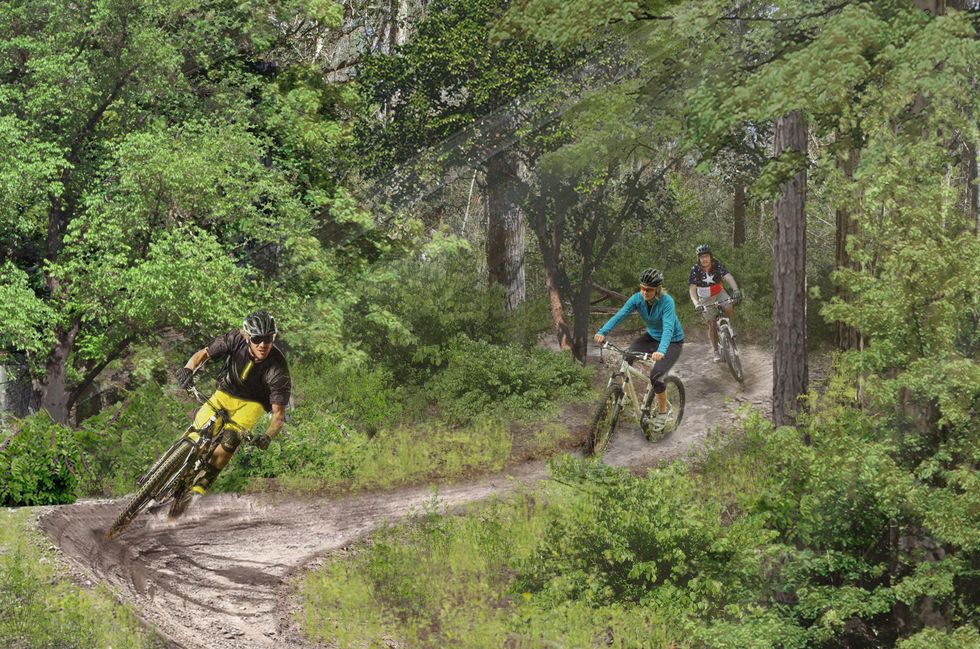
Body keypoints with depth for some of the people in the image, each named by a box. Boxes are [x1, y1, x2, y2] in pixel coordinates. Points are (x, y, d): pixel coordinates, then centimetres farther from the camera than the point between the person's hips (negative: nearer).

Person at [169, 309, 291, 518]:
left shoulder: (278, 369, -30)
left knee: (230, 439, -29)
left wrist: (267, 437, -48)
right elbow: (203, 354, -10)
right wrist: (188, 369, -32)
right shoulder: (236, 340, -24)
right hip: (225, 393, 3)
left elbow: (279, 414, -28)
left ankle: (197, 490, -26)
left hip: (251, 404, -3)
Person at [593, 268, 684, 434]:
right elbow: (619, 315, -27)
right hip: (651, 336, 5)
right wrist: (603, 332, -44)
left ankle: (662, 411, 1)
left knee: (656, 376, -23)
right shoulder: (638, 298, -17)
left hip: (672, 342, -5)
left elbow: (668, 328, -43)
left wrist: (661, 351, -60)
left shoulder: (667, 302, -31)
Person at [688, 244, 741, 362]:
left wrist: (736, 290, -51)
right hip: (705, 298, -1)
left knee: (728, 309, -28)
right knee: (712, 323, -8)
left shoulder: (718, 265, -19)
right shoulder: (695, 270, -20)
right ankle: (715, 351, 6)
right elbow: (692, 289, -24)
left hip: (719, 293, 1)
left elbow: (728, 277, -32)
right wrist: (696, 304, -42)